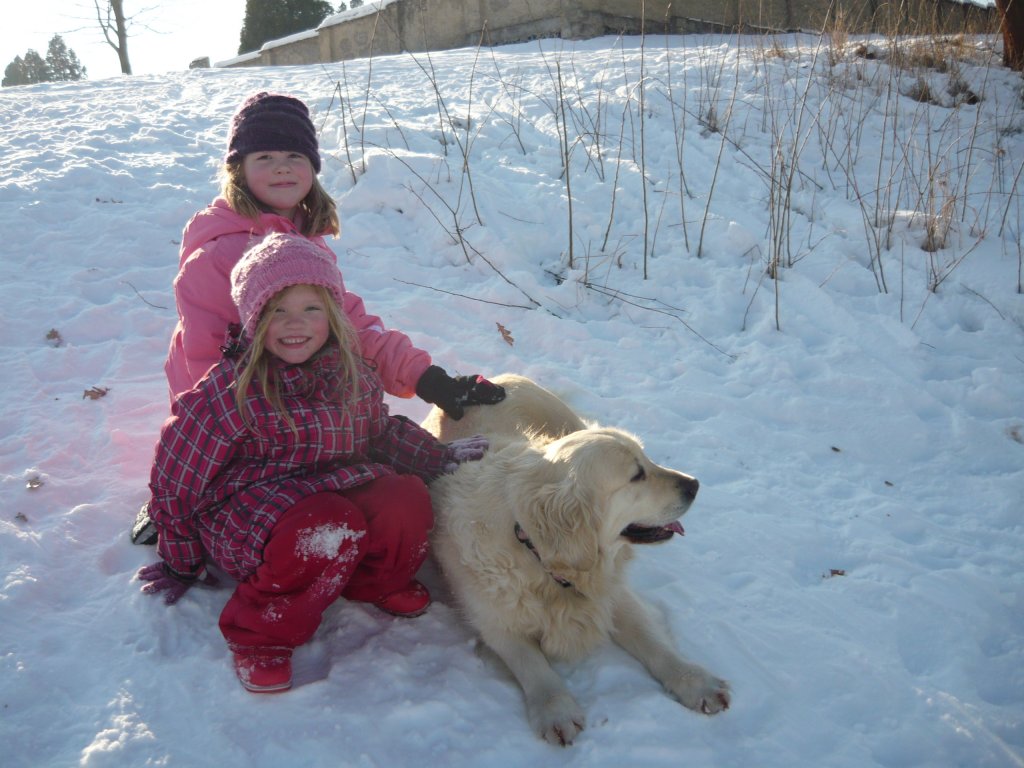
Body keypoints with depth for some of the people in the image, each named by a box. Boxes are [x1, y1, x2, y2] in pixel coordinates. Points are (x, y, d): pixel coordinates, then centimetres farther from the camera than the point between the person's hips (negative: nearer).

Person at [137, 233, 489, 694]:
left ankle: (375, 582, 9)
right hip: (247, 509, -5)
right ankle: (258, 634, -10)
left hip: (337, 490, 5)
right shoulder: (229, 390, -14)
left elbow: (381, 433, 20)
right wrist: (182, 566, 4)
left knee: (406, 500, -26)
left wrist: (438, 457, 5)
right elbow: (176, 478, -5)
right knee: (329, 531, -38)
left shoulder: (353, 376, 2)